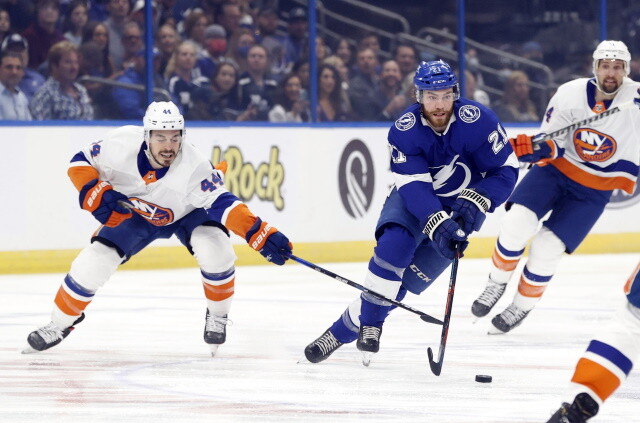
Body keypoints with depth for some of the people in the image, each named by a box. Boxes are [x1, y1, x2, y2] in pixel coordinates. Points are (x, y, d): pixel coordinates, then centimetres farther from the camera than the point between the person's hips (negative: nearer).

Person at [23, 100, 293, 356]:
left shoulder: (194, 166, -37)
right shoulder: (121, 145, -32)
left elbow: (221, 203, -40)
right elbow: (81, 162, -16)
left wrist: (261, 235, -52)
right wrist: (95, 194, -32)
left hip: (187, 213, -1)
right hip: (133, 215, 1)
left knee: (215, 251, -27)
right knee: (93, 263, -11)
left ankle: (217, 316, 1)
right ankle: (60, 324, 12)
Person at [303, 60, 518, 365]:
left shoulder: (477, 120, -25)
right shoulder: (404, 130, -21)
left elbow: (505, 170, -19)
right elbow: (414, 186, -28)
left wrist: (472, 204, -33)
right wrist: (437, 224, -43)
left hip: (463, 203, -1)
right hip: (416, 195, 1)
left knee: (413, 274, -12)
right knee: (394, 244, -29)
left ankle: (346, 329, -6)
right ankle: (370, 325, -20)